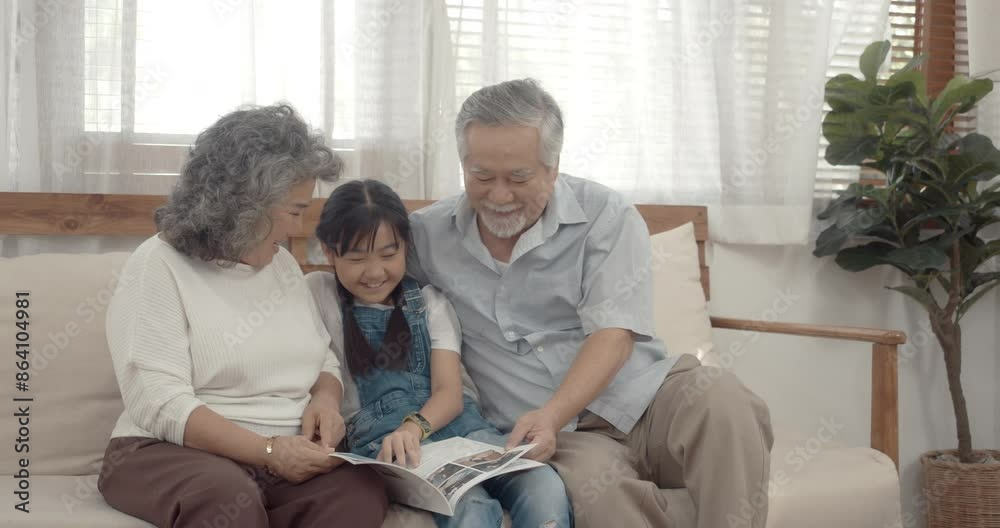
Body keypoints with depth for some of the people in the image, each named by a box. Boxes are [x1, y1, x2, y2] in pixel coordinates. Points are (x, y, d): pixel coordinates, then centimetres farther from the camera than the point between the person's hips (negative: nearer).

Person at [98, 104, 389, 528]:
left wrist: (325, 399, -2)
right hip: (175, 453, -5)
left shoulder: (282, 262, 16)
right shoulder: (159, 267, -7)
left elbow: (325, 361, 22)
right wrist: (267, 450, -23)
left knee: (361, 492, -28)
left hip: (291, 457, 6)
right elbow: (159, 404, -17)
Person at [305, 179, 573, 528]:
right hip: (384, 440, -3)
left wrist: (415, 426, -19)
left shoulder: (429, 302, 16)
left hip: (456, 425, 4)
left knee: (546, 489, -29)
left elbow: (450, 392, 2)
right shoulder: (318, 294, 12)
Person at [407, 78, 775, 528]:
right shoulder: (427, 233, 7)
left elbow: (613, 334, -9)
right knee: (597, 487, -37)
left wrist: (552, 415, -25)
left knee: (720, 401, -33)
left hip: (642, 398, 1)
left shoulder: (606, 216, -1)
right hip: (562, 438, 0)